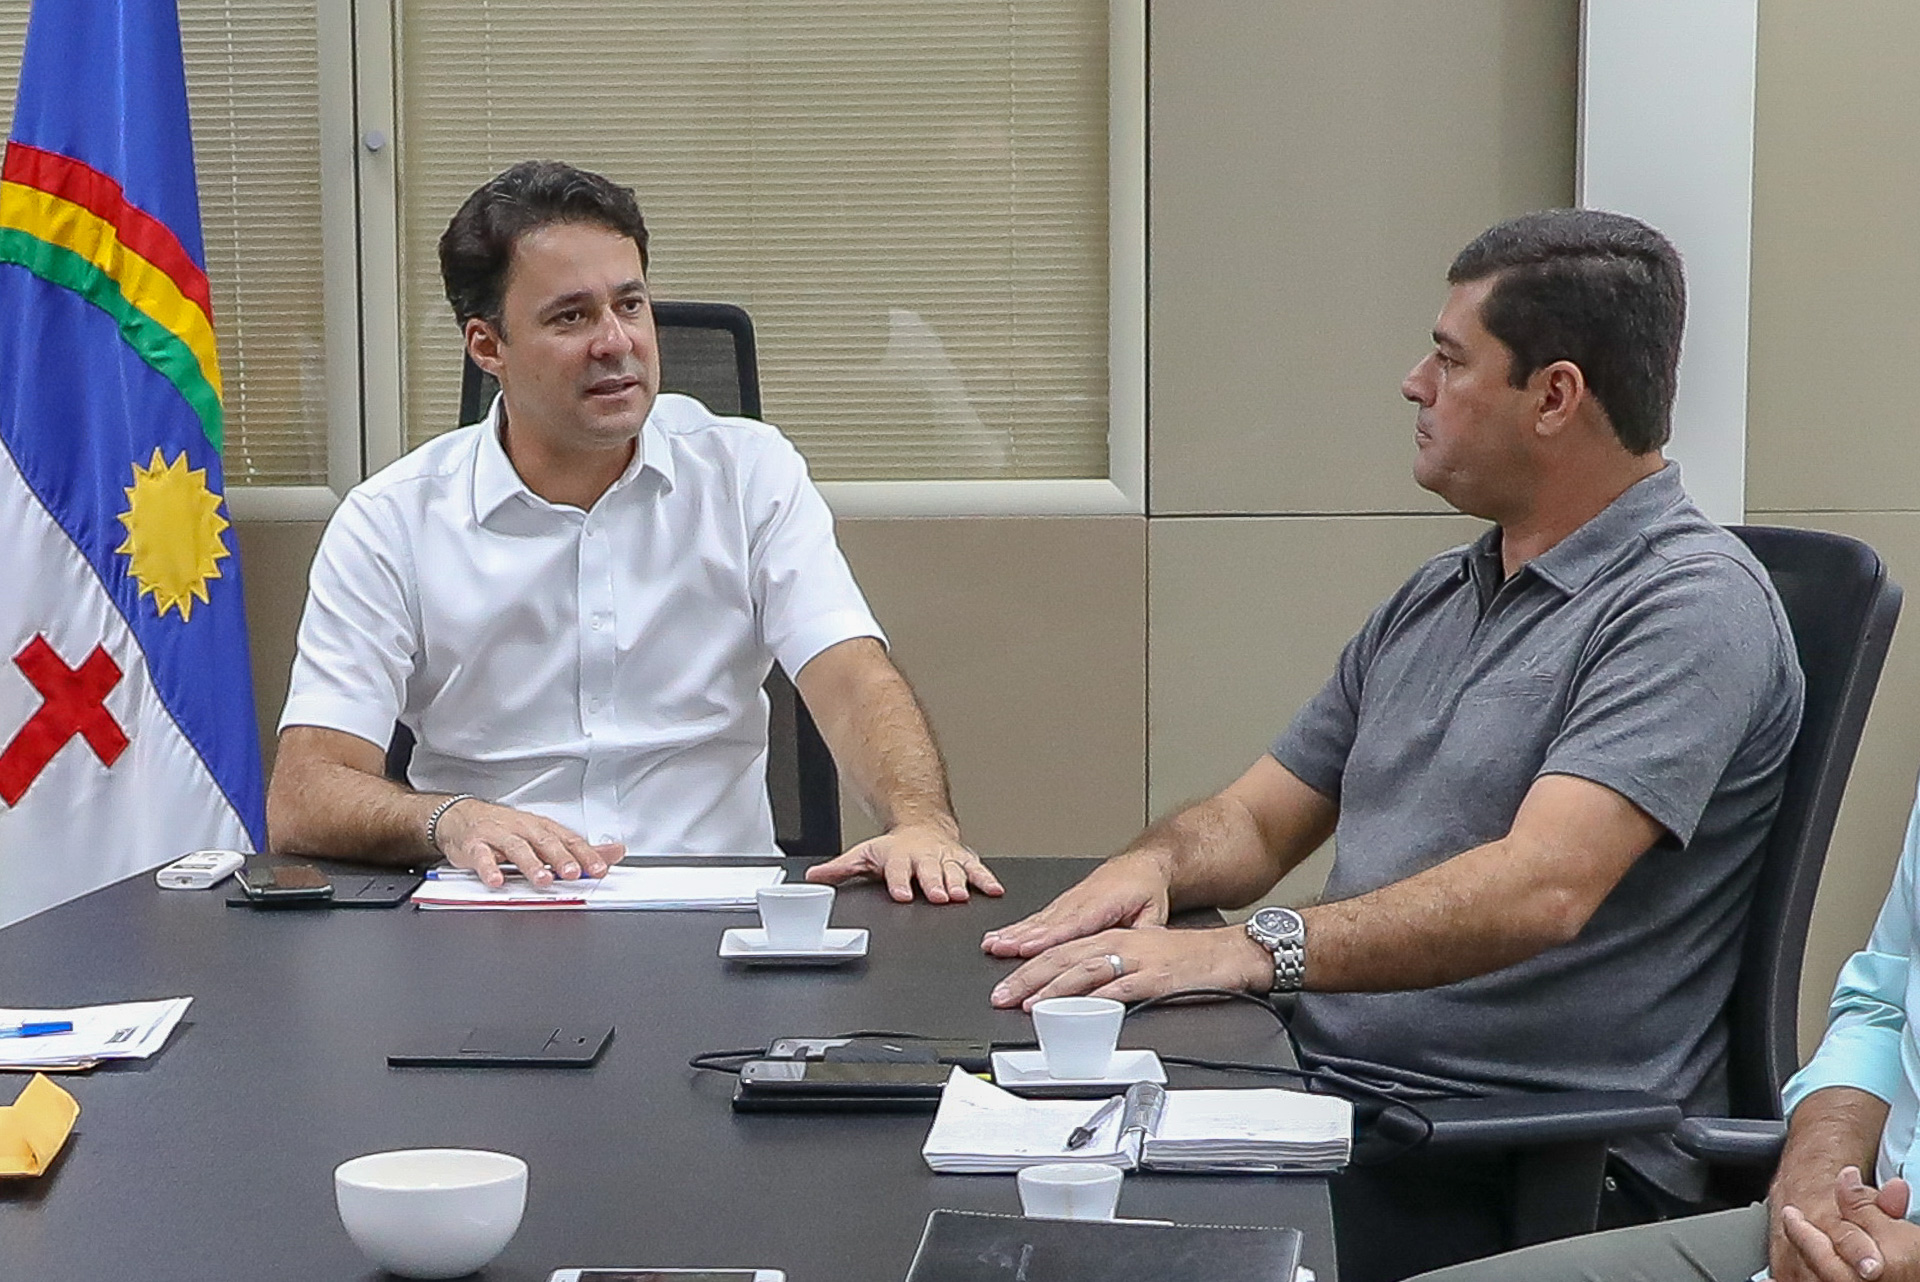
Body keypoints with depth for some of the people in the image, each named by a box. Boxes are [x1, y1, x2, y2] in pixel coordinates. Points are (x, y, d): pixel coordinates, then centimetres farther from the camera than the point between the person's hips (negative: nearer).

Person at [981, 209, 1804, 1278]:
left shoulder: (1693, 606, -10)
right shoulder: (1435, 599, 18)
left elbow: (1539, 891, -23)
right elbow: (1262, 820, 21)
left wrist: (1256, 951, -32)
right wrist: (1152, 864, -2)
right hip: (1326, 1084, 7)